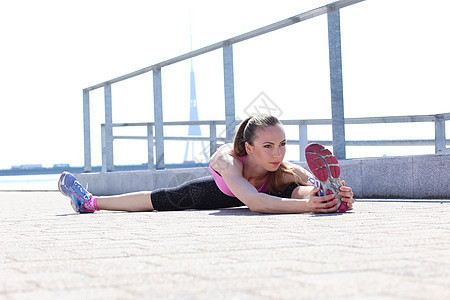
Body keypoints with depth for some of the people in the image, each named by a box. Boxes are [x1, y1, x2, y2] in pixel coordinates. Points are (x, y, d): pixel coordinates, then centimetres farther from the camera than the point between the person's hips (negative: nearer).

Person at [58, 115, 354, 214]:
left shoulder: (285, 171, -48)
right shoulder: (228, 160, -53)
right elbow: (254, 202, -70)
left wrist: (339, 195, -89)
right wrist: (305, 206, -85)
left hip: (271, 187, 0)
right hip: (224, 187, 0)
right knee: (156, 199, 23)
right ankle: (90, 202, 45)